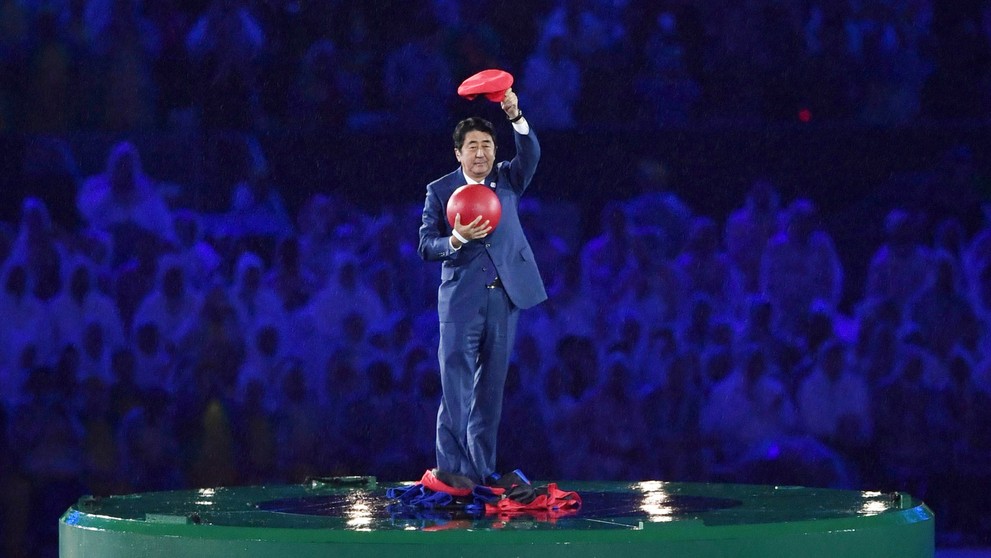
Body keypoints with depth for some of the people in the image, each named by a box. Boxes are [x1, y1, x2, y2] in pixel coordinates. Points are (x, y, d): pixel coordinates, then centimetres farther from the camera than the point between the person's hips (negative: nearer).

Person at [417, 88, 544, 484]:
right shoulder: (439, 191, 3)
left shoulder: (507, 181, 9)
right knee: (455, 388, -5)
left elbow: (530, 154, -11)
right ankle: (451, 473, -3)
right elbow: (426, 247, -2)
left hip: (504, 298, 2)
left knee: (490, 389, 5)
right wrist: (457, 240, -22)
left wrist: (516, 118, -28)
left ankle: (480, 473, 9)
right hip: (461, 299, -2)